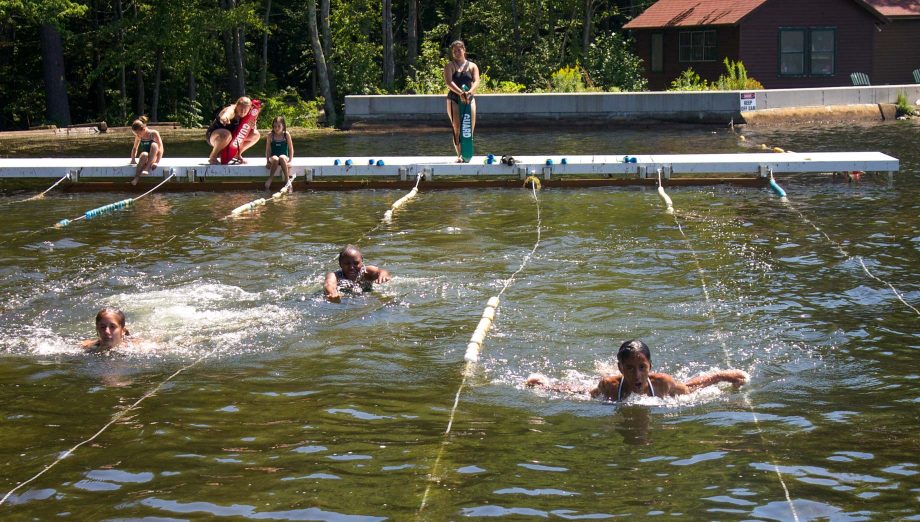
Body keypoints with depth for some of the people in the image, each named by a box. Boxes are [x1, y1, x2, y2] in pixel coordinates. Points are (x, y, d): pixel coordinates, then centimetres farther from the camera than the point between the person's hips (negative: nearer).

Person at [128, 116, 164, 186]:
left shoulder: (154, 134, -12)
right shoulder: (138, 136, 1)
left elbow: (160, 148, -16)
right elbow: (135, 148, 14)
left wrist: (157, 162, -25)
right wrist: (133, 159, 1)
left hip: (153, 158, -2)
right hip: (144, 159, 2)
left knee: (154, 145, -33)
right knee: (144, 154, -36)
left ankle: (147, 168, -38)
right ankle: (137, 176, -41)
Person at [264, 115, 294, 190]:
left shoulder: (286, 134, 0)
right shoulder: (270, 135, 2)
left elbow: (291, 149, 2)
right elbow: (268, 149, 5)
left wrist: (289, 161, -8)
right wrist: (268, 161, -3)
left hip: (284, 157, -1)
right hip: (273, 157, 1)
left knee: (281, 158, -37)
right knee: (275, 159, -36)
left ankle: (287, 179, -30)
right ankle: (270, 179, -25)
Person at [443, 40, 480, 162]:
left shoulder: (472, 66, 9)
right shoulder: (450, 66, 3)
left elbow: (476, 82, -6)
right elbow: (448, 82, -13)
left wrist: (470, 92, -27)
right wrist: (460, 93, -28)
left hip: (469, 99, 2)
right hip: (454, 99, -2)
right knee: (457, 128, -9)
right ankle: (459, 155, -9)